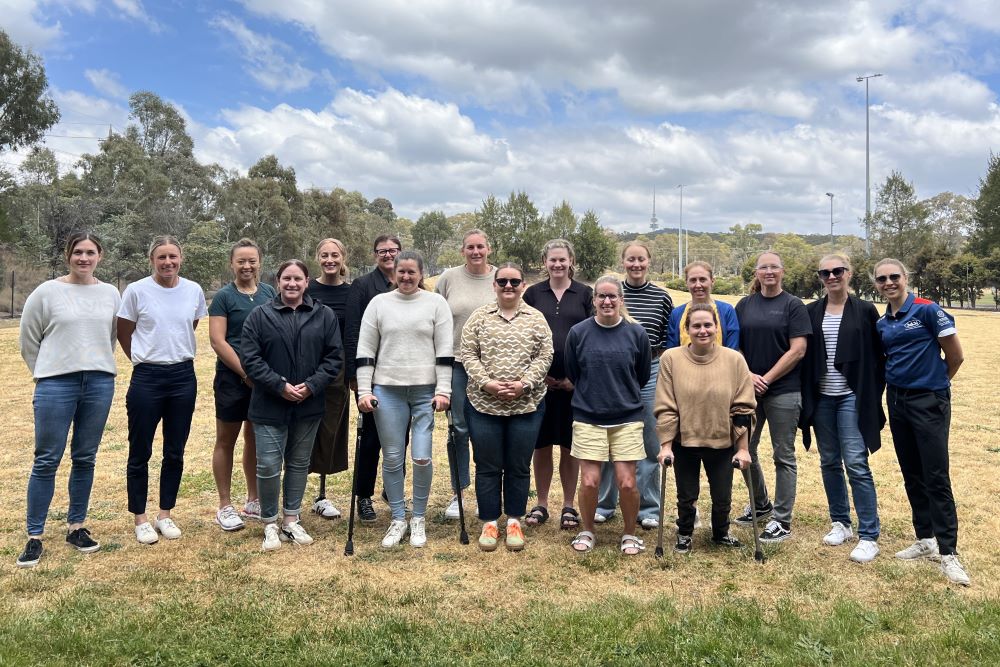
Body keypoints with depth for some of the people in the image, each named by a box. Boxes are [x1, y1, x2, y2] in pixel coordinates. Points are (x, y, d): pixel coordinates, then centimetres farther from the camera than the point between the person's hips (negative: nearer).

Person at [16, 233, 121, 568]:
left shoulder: (111, 294, 5)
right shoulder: (46, 292, -2)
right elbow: (28, 341, 4)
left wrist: (98, 367, 12)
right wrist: (45, 375, 5)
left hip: (100, 384, 3)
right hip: (56, 385, -3)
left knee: (85, 459, 11)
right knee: (47, 461, 1)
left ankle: (76, 527, 23)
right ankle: (34, 536, 11)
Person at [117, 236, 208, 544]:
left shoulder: (194, 291, 1)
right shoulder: (136, 291, -7)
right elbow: (123, 334, 4)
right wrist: (144, 357, 8)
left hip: (184, 377, 3)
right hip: (147, 378, -3)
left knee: (175, 453, 10)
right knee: (140, 452, 5)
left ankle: (165, 515, 25)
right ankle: (140, 518, 19)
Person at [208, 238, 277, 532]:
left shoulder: (270, 293, 8)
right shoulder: (224, 296, -4)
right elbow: (217, 341, -10)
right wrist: (247, 373, -15)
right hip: (233, 378, -4)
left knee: (255, 438, 14)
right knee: (226, 440, 5)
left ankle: (253, 501, 27)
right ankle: (225, 506, 16)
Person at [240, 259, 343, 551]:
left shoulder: (325, 316, 2)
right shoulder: (260, 315, -2)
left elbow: (334, 357, 1)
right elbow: (250, 358, -6)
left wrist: (311, 385, -12)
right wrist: (280, 386, -15)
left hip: (309, 406, 2)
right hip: (269, 406, -2)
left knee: (299, 464, 13)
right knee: (269, 466, -1)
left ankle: (291, 520, 27)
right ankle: (269, 524, 17)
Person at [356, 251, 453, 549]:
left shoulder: (436, 303, 3)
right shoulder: (378, 303, 7)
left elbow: (445, 350, 0)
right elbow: (365, 350, 5)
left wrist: (443, 390, -7)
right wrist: (364, 391, -2)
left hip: (426, 391, -1)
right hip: (387, 391, 2)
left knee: (422, 457, -5)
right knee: (392, 458, 5)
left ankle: (418, 518, 16)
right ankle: (398, 519, 21)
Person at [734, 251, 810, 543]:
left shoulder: (793, 305, -2)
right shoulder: (744, 305, 9)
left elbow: (798, 350, -9)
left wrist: (766, 379, -12)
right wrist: (748, 376, -7)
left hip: (783, 391, -4)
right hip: (748, 389, 4)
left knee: (783, 456, 3)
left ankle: (782, 521, 12)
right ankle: (760, 504, 33)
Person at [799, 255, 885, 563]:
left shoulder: (865, 310, -1)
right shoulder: (811, 312, 6)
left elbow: (878, 355, 1)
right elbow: (804, 355, 7)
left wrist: (873, 394, -4)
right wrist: (805, 397, 2)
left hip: (852, 397, -3)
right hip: (821, 398, 3)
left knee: (856, 463, -8)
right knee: (829, 462, 10)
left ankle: (869, 536, 1)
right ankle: (840, 523, 25)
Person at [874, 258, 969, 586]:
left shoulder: (927, 310, -10)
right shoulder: (882, 323, 8)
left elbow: (956, 356, -6)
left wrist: (934, 382, 7)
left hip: (929, 402, -6)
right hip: (897, 400, 6)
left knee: (936, 477, -6)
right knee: (911, 474, 12)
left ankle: (948, 552, 0)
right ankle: (926, 539, 23)